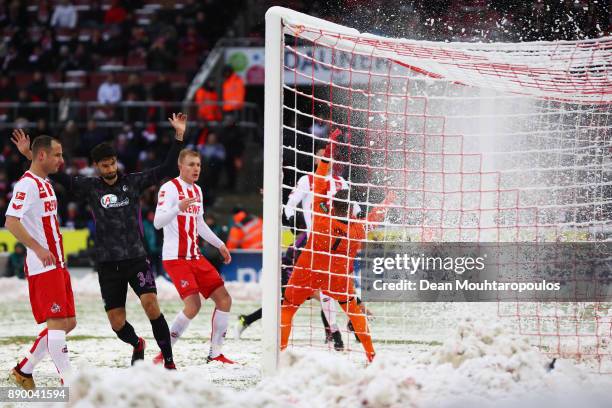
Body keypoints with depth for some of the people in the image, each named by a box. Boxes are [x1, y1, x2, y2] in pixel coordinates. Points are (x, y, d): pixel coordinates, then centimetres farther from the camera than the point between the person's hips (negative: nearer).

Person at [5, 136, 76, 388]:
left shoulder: (45, 184, 18)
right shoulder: (27, 184, -13)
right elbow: (11, 222, -23)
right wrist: (38, 248, -28)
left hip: (56, 263, 10)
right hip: (42, 265, -10)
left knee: (69, 322, 10)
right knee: (57, 322, -11)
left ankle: (23, 371, 17)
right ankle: (69, 384, -10)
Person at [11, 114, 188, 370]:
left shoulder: (132, 182, 3)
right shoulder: (90, 187, 4)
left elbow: (166, 169, 0)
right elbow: (59, 176, 0)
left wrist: (179, 136, -8)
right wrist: (29, 155, -7)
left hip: (136, 259, -1)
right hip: (108, 264, 1)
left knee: (151, 304, -23)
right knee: (117, 324, 2)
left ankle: (168, 361, -14)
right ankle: (137, 345, 36)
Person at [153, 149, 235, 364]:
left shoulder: (197, 190, 16)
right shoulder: (170, 188, -10)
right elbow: (158, 222, -22)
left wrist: (219, 244, 30)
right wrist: (179, 207, -37)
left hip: (195, 256, 9)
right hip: (175, 257, -8)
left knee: (224, 299, 4)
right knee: (193, 304, -21)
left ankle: (215, 353, 14)